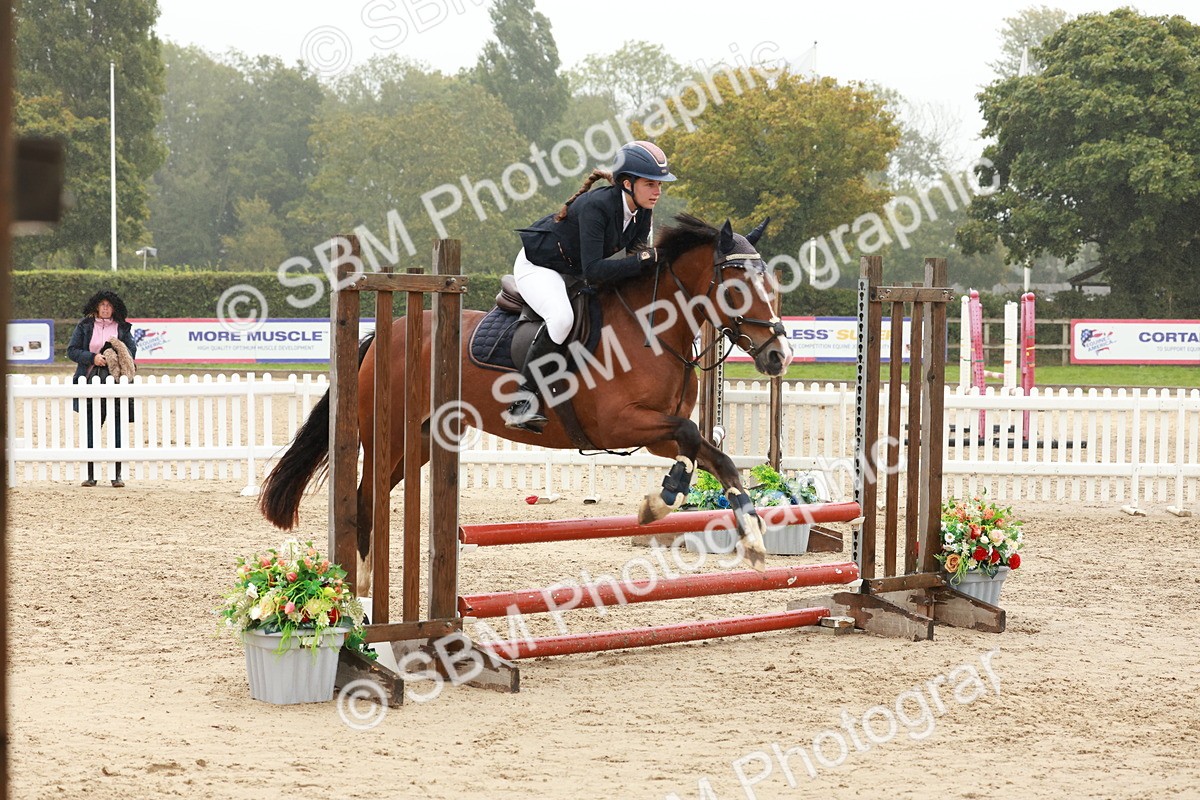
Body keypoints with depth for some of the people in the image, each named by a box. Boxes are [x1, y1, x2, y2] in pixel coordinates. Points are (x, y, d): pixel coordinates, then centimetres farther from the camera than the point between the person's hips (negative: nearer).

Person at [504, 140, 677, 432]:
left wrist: (653, 258, -23)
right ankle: (522, 401, -30)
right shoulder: (596, 206, -33)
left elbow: (636, 253, -1)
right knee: (562, 317, -36)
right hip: (538, 265, -9)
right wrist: (645, 259, -41)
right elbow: (593, 271, -39)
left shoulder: (643, 212, -9)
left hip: (574, 271, 9)